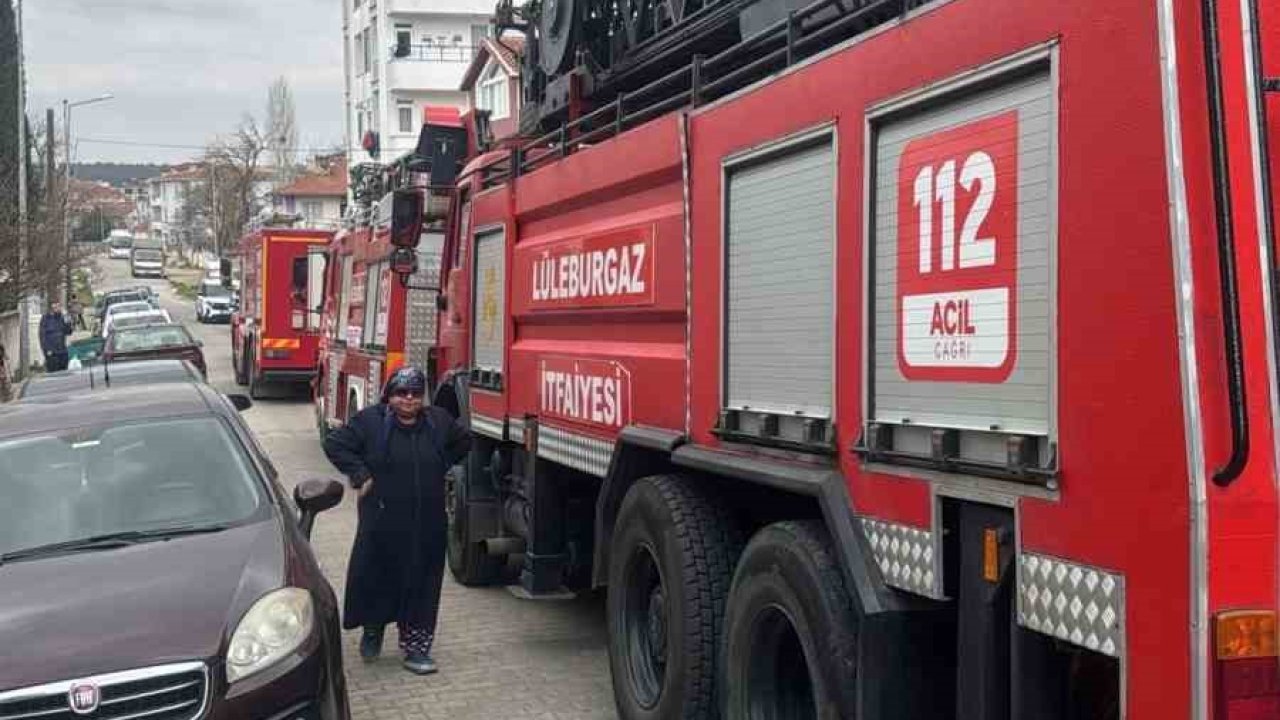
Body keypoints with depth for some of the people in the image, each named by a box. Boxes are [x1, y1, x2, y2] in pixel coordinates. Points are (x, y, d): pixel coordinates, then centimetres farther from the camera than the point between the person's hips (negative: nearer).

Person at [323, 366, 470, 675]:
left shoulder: (439, 422, 4)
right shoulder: (370, 421, -6)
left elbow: (463, 442, 21)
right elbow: (334, 444, -3)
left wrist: (440, 468, 10)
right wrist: (360, 475, -9)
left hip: (427, 524, 2)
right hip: (382, 520, -2)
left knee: (422, 582, 3)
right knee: (374, 574, 4)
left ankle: (416, 647, 13)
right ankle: (372, 629, 31)